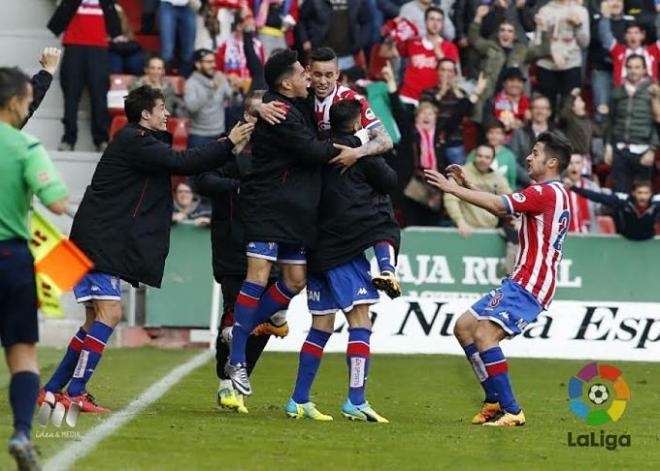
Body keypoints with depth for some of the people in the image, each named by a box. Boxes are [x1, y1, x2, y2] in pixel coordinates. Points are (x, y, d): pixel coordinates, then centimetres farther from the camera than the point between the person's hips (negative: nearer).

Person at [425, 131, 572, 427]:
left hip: (528, 286, -11)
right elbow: (501, 209, 24)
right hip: (521, 283, 11)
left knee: (483, 334, -22)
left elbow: (498, 205, -21)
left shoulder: (548, 192, -13)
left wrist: (453, 189, -15)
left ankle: (511, 411, -20)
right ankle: (495, 401, 12)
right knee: (464, 327, 11)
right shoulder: (551, 194, 19)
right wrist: (467, 186, 15)